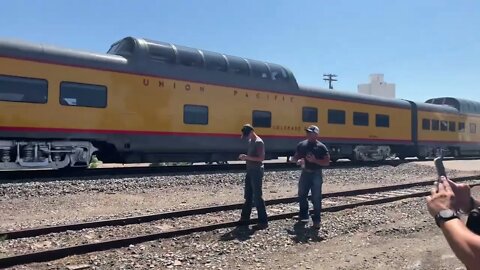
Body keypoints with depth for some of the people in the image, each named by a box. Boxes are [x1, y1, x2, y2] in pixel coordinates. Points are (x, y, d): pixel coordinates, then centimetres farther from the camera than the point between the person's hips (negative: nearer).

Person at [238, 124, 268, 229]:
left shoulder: (259, 142, -16)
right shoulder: (250, 141, 12)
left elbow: (261, 158, -22)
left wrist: (247, 157, -23)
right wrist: (245, 157, 3)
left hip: (256, 172, -9)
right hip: (250, 171, 9)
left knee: (257, 197, -6)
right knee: (248, 196, 15)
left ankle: (263, 221, 1)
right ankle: (245, 217, 25)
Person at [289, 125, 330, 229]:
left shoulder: (321, 147, -7)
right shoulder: (301, 145, 5)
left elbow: (327, 162, -7)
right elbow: (294, 158, 14)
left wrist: (315, 160, -21)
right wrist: (297, 161, -10)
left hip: (316, 174, -4)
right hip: (305, 173, 4)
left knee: (316, 198, -2)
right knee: (302, 195, 12)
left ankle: (316, 220, 7)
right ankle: (303, 215, 30)